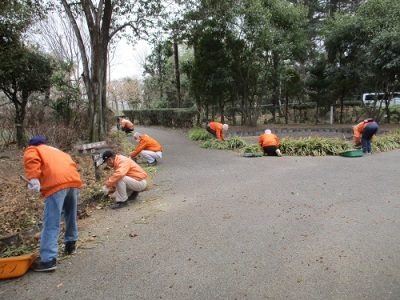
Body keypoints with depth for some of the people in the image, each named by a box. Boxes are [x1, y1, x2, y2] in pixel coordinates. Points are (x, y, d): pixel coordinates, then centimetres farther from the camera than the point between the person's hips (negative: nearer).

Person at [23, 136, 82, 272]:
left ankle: (48, 260, -7)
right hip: (75, 180, 6)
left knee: (51, 224, -5)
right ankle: (71, 244, 36)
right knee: (71, 215, 24)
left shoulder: (32, 149, 21)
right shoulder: (57, 151, 39)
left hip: (56, 184, -6)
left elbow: (31, 159, -3)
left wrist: (33, 178, -12)